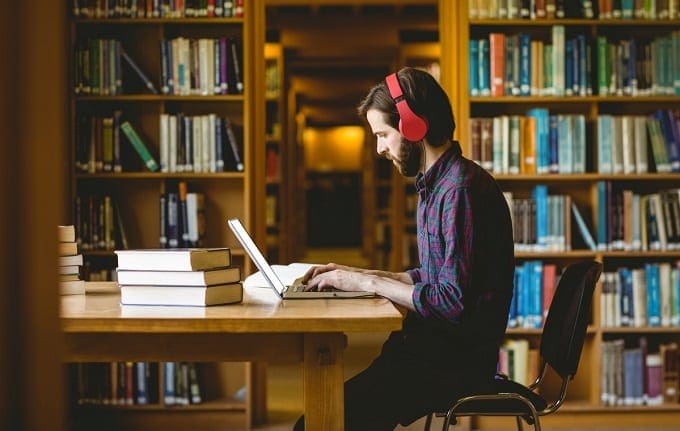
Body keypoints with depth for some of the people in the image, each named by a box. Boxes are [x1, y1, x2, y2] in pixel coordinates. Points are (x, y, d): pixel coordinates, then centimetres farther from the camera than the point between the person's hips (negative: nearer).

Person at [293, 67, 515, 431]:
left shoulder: (461, 189, -18)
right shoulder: (436, 184, 15)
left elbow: (454, 302, -22)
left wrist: (368, 283, -14)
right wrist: (357, 275, 11)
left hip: (458, 358, -10)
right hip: (437, 346, 10)